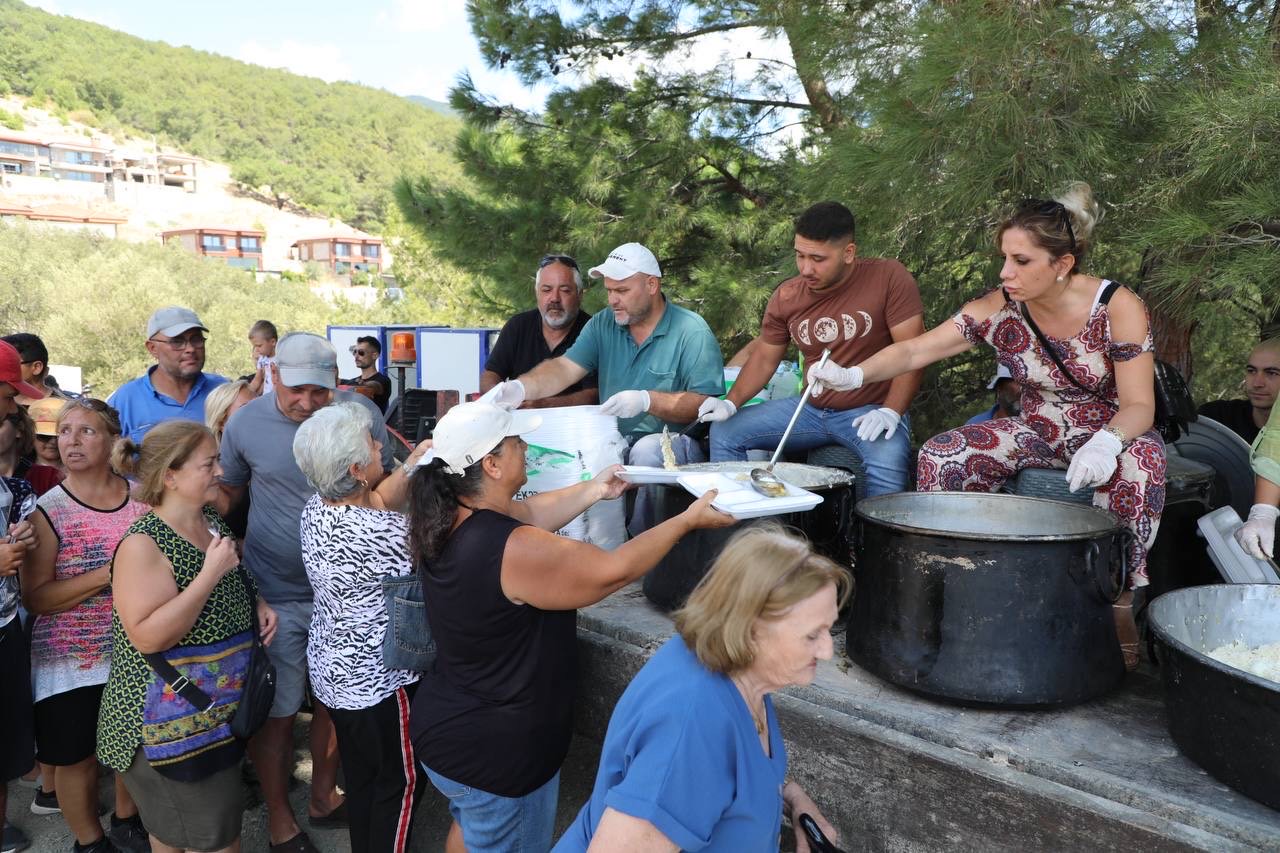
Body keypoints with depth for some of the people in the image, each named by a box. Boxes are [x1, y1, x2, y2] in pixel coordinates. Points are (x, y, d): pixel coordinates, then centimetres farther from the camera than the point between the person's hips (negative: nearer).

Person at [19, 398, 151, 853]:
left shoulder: (143, 495, -3)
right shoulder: (48, 511, -11)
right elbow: (35, 598, -14)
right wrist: (109, 573, -25)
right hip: (71, 661, -3)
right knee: (77, 756, 11)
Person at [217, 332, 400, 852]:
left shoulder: (361, 411, -8)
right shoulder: (245, 424, -8)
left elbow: (389, 481, 3)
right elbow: (228, 493, 6)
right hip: (276, 594, -1)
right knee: (277, 711, 11)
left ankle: (325, 797, 41)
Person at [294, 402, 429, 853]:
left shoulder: (316, 508, -6)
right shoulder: (378, 535, -32)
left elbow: (380, 501, 8)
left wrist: (412, 468, -6)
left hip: (331, 669, 8)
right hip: (380, 679, -8)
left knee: (359, 770, 25)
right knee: (401, 780, 13)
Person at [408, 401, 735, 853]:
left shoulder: (449, 519, -7)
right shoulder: (515, 551, -33)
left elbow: (530, 515, 8)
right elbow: (613, 570, -24)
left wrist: (593, 489, 15)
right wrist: (689, 519, -13)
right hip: (499, 753, -8)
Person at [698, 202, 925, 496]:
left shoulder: (888, 278, -12)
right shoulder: (786, 297, 0)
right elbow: (764, 357, 10)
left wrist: (890, 412, -24)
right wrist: (731, 402, -6)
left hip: (872, 412, -4)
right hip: (811, 410, 5)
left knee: (889, 461, -37)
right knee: (724, 433, -4)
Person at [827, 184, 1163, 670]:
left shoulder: (1117, 308, -19)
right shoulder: (998, 308, -14)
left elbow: (1139, 405, -21)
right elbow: (915, 351, -16)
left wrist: (1106, 443, -45)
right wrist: (854, 375, -35)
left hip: (1113, 432, -2)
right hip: (1039, 431, 3)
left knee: (1138, 465, -37)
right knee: (941, 456, -19)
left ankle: (1119, 600, -22)